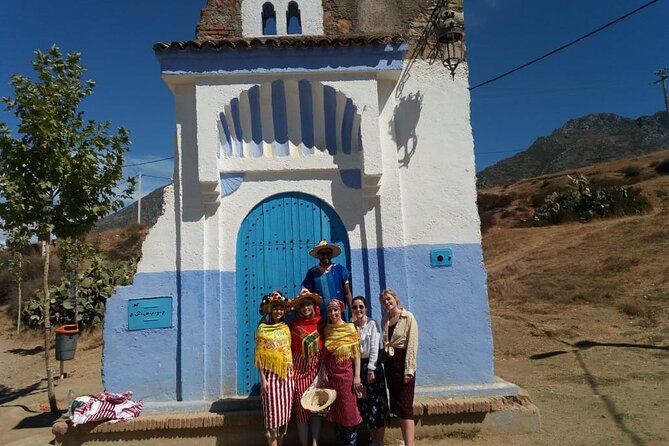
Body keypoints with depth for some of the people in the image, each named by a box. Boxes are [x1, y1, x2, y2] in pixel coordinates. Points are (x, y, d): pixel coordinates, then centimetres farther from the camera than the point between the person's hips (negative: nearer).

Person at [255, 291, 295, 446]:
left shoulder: (286, 328, 10)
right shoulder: (263, 328, -2)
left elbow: (290, 351, 11)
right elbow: (259, 355, -5)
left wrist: (292, 373, 6)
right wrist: (262, 378, -11)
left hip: (287, 374, 4)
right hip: (270, 374, -4)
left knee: (285, 412, 8)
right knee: (273, 412, -2)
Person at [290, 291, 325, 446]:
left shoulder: (321, 323, 1)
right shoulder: (294, 324, 0)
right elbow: (290, 347, 1)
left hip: (317, 366, 1)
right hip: (299, 368, -1)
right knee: (301, 405, 2)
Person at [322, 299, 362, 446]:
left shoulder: (350, 328, -6)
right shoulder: (326, 330, 5)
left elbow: (356, 353, -7)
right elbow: (324, 354, 8)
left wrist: (357, 376, -12)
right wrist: (324, 371, -4)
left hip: (346, 373, -4)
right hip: (331, 374, 4)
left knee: (348, 409, 0)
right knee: (335, 409, 11)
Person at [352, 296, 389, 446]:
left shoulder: (372, 324, -8)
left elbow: (374, 349, -11)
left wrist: (371, 370, -14)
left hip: (372, 365, -4)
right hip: (357, 366, 4)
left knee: (377, 403, -1)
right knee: (364, 404, 9)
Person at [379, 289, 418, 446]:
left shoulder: (408, 318, -8)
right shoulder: (385, 320, 11)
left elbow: (412, 344, -13)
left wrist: (409, 369, -18)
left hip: (403, 362, -6)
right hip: (389, 363, 6)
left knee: (405, 406, -8)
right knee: (397, 406, 11)